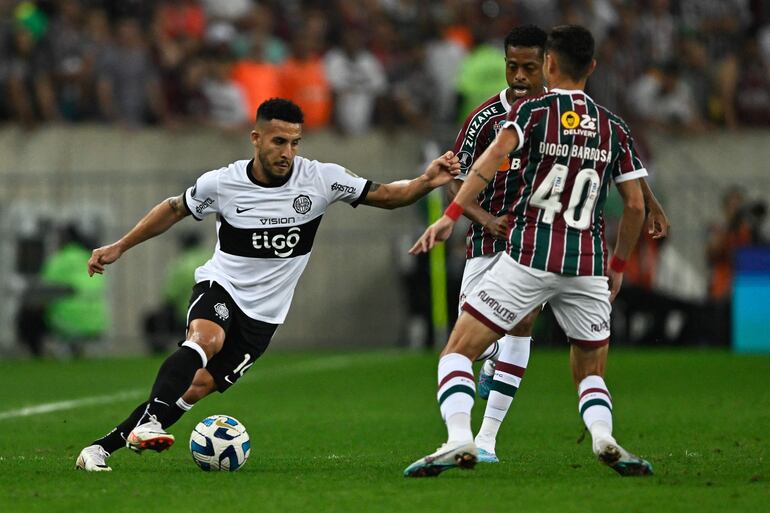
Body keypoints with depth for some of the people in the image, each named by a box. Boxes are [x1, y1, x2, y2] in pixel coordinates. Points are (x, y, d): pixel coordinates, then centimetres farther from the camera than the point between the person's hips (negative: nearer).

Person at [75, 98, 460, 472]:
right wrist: (118, 247, 10)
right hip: (218, 287, -1)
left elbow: (387, 196, -4)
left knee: (195, 388, -9)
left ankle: (101, 448, -4)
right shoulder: (222, 183, -9)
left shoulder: (320, 179, -9)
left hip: (262, 315, 1)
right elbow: (174, 210, 9)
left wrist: (426, 182, -24)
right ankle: (148, 423, -44)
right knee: (205, 339, -36)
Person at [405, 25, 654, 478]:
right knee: (591, 374, 18)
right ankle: (604, 438, -12)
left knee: (459, 352, 4)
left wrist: (452, 214, -21)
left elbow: (496, 154, -17)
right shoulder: (614, 128, 13)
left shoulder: (533, 111, 2)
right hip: (588, 265, 3)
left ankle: (460, 441, -19)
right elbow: (636, 206, 11)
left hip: (530, 258, -3)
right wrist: (618, 266, 24)